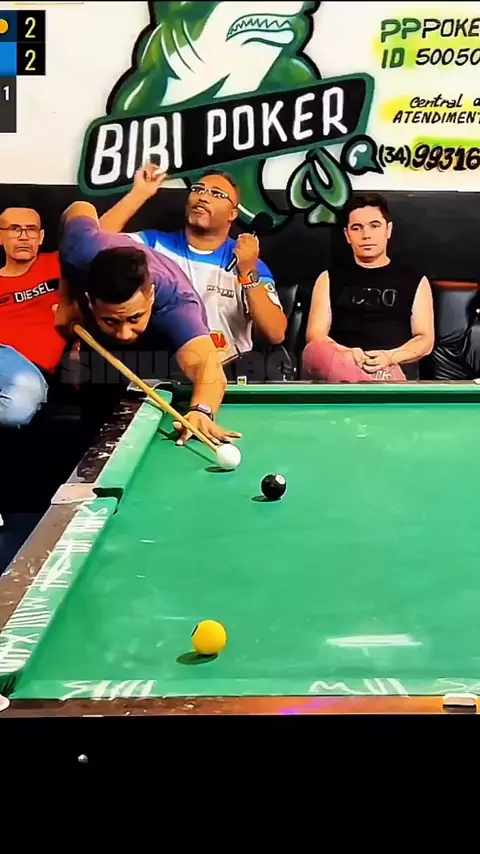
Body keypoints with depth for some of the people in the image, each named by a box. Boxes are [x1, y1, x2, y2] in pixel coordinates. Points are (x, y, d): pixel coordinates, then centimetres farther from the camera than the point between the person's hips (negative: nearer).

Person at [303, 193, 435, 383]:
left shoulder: (415, 281, 21)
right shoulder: (329, 279, 21)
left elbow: (425, 340, 11)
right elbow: (315, 336, 10)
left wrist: (390, 357, -12)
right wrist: (343, 353, -14)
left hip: (394, 368, -2)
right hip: (342, 364, 2)